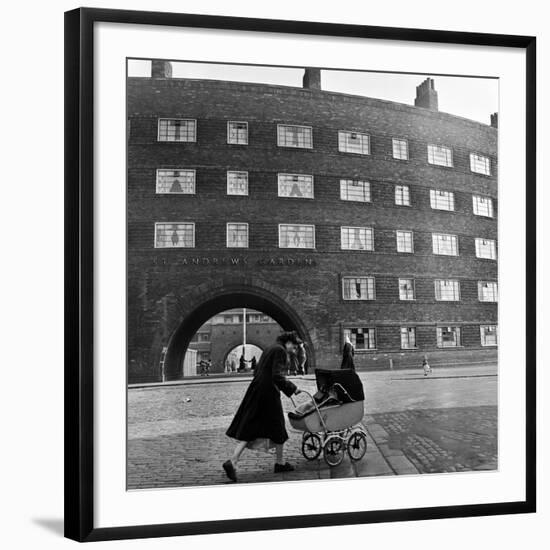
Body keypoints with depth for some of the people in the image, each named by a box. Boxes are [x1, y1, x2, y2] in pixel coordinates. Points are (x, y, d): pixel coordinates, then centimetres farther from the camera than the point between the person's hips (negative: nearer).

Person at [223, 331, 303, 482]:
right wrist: (291, 388, -11)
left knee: (248, 429, 8)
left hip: (256, 390, 9)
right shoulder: (280, 351, -10)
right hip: (269, 393, -9)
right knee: (277, 428, 6)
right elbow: (277, 376, -20)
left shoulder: (269, 349, 18)